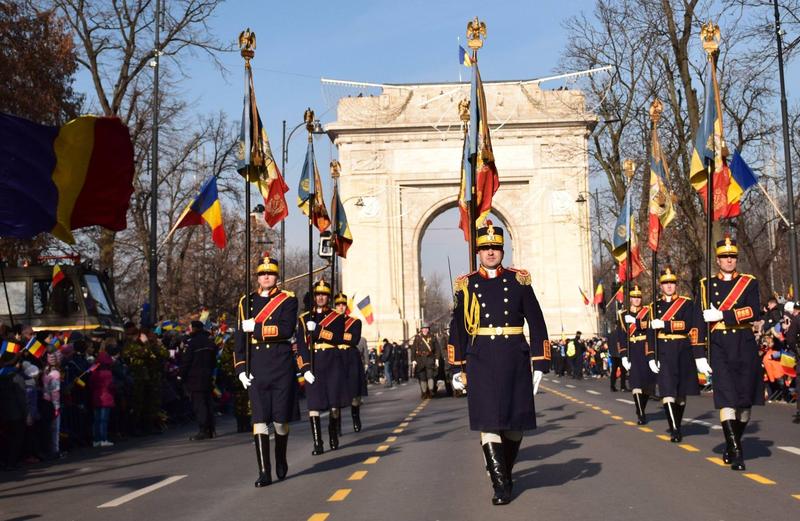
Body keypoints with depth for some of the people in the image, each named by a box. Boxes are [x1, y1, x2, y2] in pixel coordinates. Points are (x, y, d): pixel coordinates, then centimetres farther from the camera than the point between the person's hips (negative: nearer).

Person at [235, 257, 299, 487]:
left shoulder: (288, 299, 2)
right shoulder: (246, 301, 10)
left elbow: (286, 330, -14)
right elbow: (240, 336, 9)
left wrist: (256, 327, -14)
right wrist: (241, 369, 1)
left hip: (281, 365, -1)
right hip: (256, 367, 2)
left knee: (280, 418, 6)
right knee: (259, 419, -5)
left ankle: (281, 460, 31)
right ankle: (264, 472, -2)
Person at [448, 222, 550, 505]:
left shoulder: (519, 280, 4)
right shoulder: (466, 285, 5)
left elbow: (536, 323, 5)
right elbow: (457, 329, 9)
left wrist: (540, 364, 0)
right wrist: (457, 368, 7)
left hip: (515, 360, 1)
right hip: (480, 361, -1)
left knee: (515, 423, 8)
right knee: (488, 422, -8)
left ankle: (505, 471, 31)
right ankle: (501, 485, -2)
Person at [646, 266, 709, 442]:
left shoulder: (688, 304, 3)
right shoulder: (655, 306, 9)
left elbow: (693, 328, -11)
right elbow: (650, 333, 8)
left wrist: (664, 324, -19)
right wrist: (651, 357, 0)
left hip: (683, 353, 0)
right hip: (663, 353, 0)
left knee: (681, 393, 9)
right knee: (667, 391, -14)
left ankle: (677, 425, 25)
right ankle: (674, 430, -15)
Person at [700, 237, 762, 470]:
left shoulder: (749, 283, 8)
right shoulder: (706, 285, 9)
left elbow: (753, 312, -8)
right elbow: (701, 320, 7)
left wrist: (721, 315, -16)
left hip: (745, 345, 1)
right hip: (719, 346, -1)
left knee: (745, 398, 6)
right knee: (726, 398, -12)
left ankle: (733, 444, 24)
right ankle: (736, 452, -14)